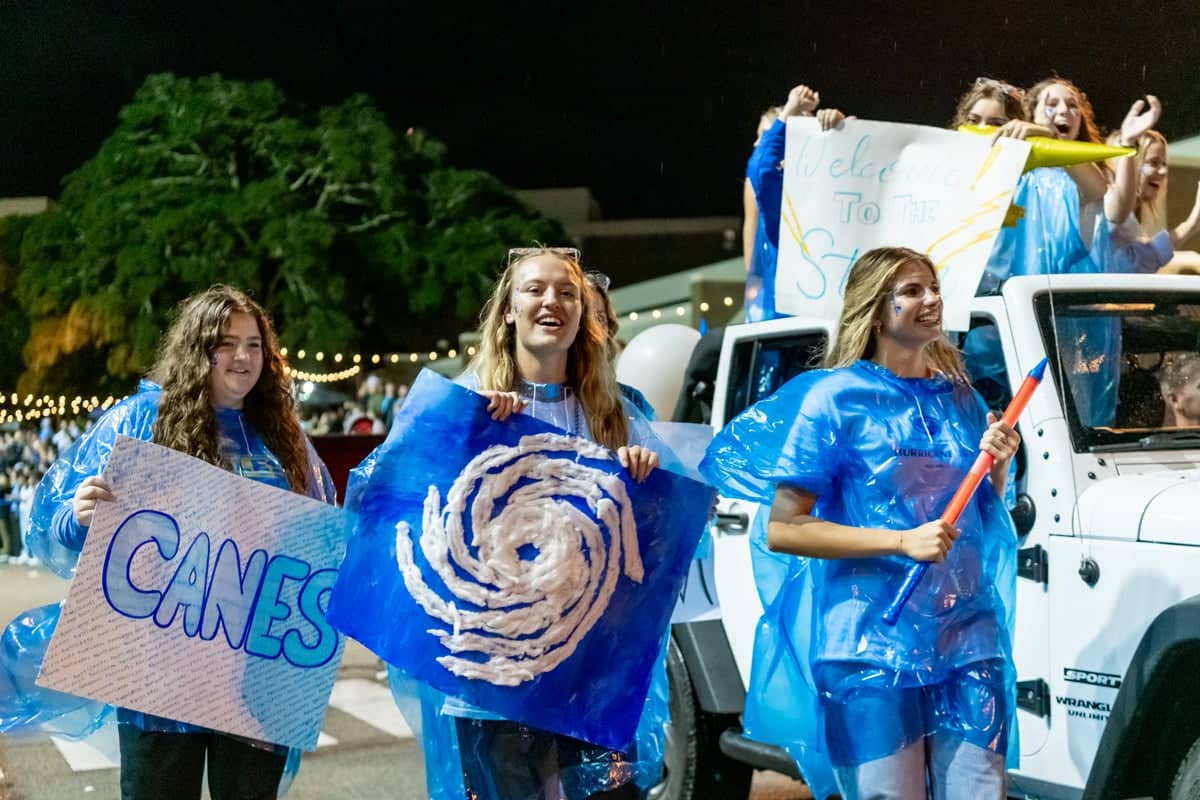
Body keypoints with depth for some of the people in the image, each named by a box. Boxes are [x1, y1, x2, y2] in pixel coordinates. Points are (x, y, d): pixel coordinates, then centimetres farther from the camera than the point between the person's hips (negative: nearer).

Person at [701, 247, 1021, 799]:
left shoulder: (961, 398, 11)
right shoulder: (836, 398, -5)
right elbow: (781, 530, -10)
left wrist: (999, 468, 0)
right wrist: (902, 541, -17)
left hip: (968, 639, 5)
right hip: (869, 644, -4)